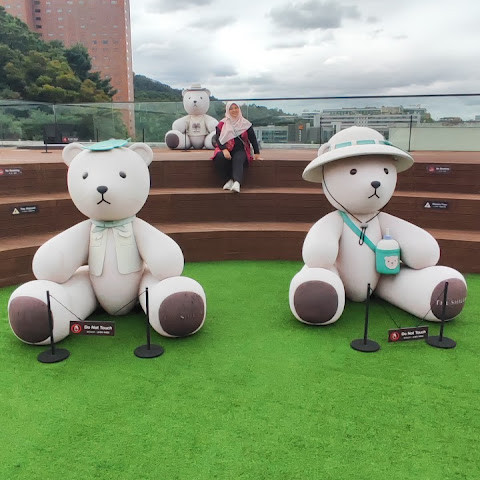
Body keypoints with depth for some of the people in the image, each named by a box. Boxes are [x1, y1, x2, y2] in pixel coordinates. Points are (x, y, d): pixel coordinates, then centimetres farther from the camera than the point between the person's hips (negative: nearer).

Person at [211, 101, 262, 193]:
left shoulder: (245, 124, 10)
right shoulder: (222, 124, 9)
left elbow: (253, 139, 10)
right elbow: (218, 139, 1)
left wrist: (257, 154, 0)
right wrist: (224, 150, -19)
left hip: (240, 150, -1)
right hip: (225, 149, 1)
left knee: (238, 160, -35)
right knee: (219, 158, -33)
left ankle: (237, 183, -55)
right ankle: (229, 180, -24)